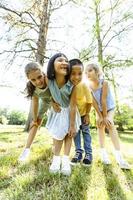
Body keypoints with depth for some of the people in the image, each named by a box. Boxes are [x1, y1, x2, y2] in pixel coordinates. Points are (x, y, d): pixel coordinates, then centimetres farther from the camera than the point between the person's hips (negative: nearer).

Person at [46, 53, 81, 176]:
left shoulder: (72, 84, -33)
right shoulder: (48, 81, -28)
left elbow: (73, 106, -26)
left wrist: (72, 125, -19)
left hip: (69, 111, -1)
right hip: (57, 110, 1)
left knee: (69, 134, 5)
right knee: (58, 133, 7)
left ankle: (66, 159, 17)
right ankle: (56, 158, 23)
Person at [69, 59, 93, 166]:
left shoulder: (84, 85, -32)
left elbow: (89, 101, -19)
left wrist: (87, 114, -12)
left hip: (83, 112, -2)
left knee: (85, 131, 11)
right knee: (76, 132, 10)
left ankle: (88, 153, 23)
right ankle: (78, 152, 25)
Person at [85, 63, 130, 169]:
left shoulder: (104, 83, -28)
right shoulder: (88, 87, -18)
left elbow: (103, 100, -28)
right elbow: (94, 102, -18)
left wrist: (105, 117, -24)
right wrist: (100, 117, -17)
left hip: (109, 108, -4)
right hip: (99, 109, 4)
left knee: (110, 124, -21)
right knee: (100, 126, 4)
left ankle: (118, 155, -18)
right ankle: (103, 152, 16)